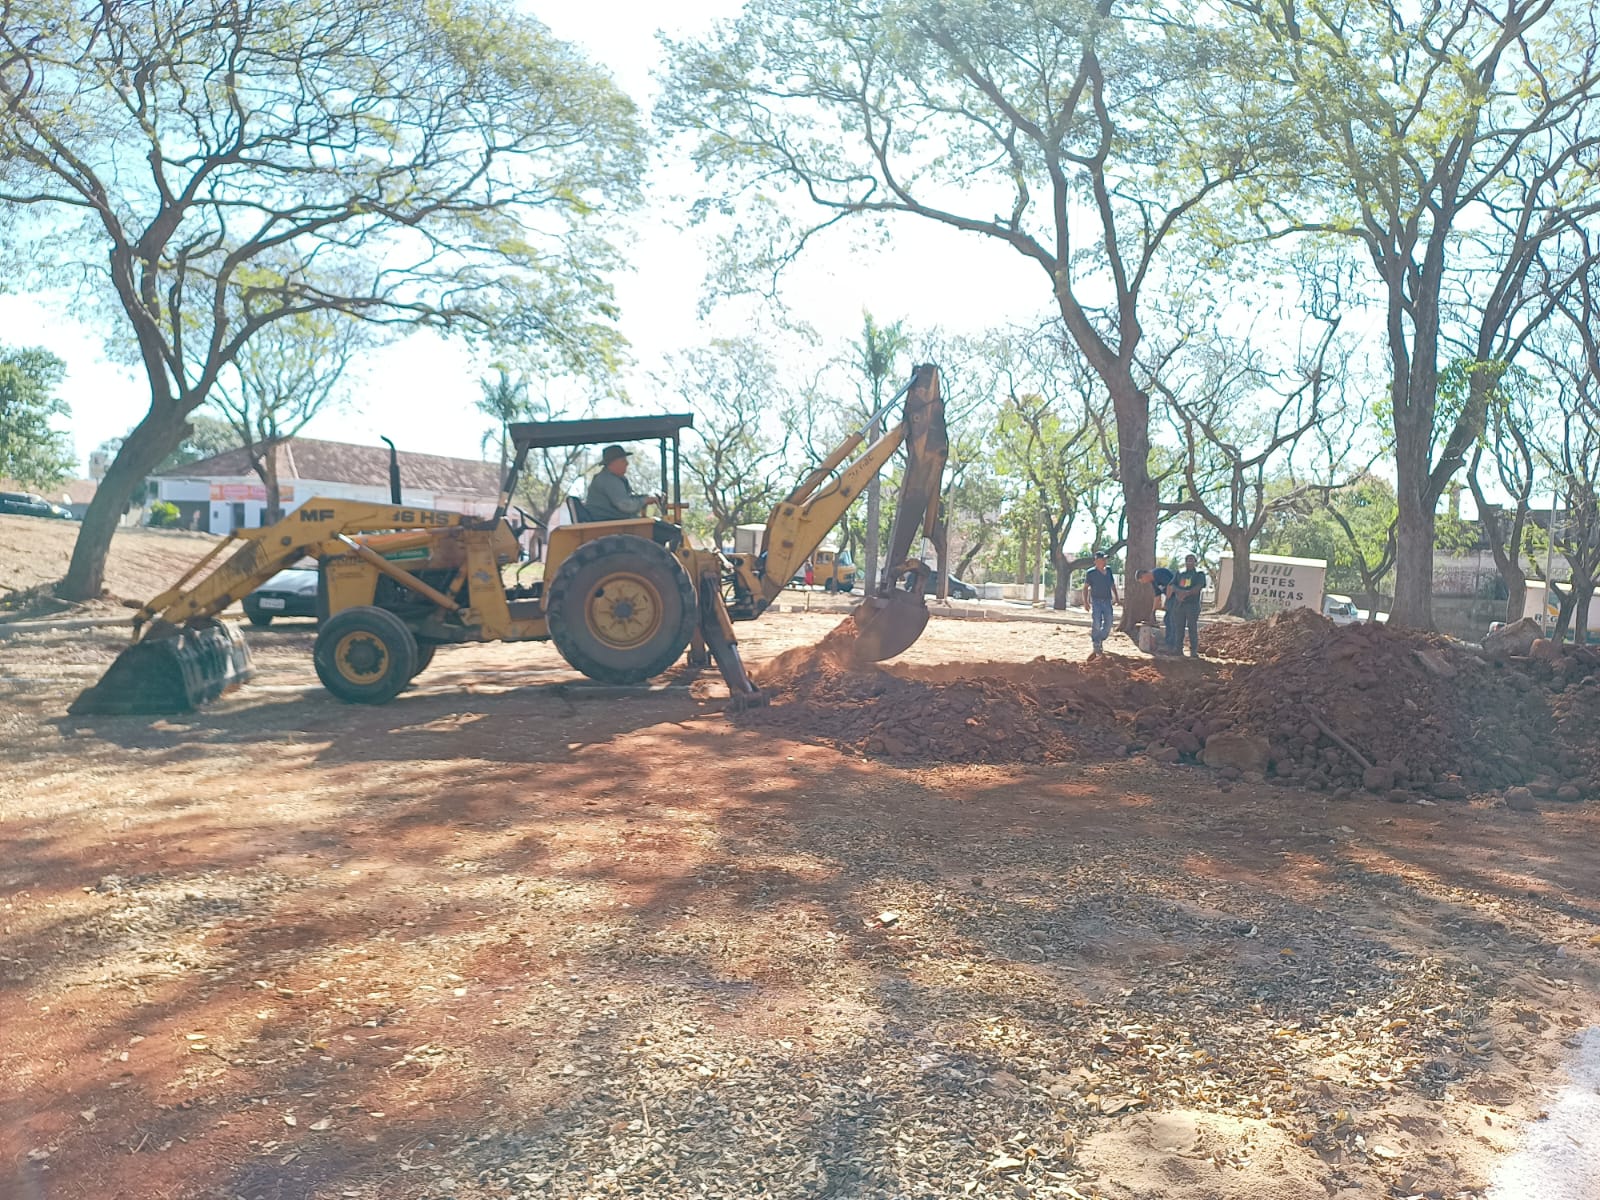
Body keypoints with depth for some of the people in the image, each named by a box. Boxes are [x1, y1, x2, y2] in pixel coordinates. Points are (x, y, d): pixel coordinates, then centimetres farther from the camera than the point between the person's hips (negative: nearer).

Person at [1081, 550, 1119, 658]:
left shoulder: (1108, 570, 8)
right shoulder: (1090, 572, -6)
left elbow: (1112, 584, 18)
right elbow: (1085, 587, -3)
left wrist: (1115, 597, 10)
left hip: (1107, 601, 5)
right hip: (1096, 601, -5)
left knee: (1108, 624, 4)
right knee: (1096, 624, -11)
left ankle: (1100, 640, 30)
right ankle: (1097, 650, -9)